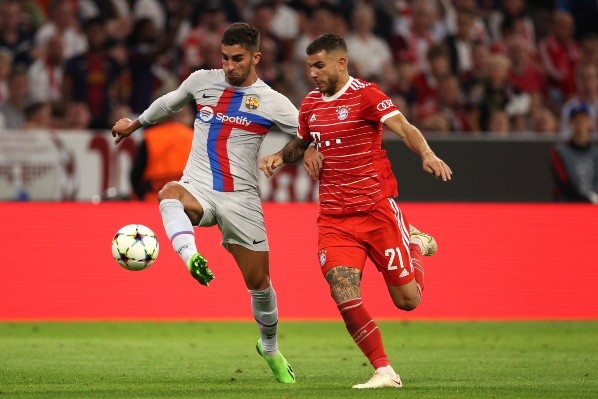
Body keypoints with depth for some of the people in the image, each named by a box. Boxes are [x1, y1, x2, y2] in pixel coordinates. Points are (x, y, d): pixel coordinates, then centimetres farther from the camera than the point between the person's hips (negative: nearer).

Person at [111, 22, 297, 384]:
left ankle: (270, 348, 29)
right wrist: (136, 124, 39)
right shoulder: (202, 81, 6)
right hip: (198, 189, 1)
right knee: (169, 193, -37)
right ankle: (192, 257, -62)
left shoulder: (272, 102, -2)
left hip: (241, 199, -1)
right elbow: (169, 103, 26)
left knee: (259, 282, 3)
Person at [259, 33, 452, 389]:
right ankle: (385, 372, -6)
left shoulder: (366, 95, -9)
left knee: (407, 300, 3)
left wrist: (427, 155, -41)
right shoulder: (310, 104, 9)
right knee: (345, 296, -16)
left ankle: (416, 244, 35)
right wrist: (280, 156, 6)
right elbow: (303, 142, 28)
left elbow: (403, 128, -21)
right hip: (335, 219, 4)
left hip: (377, 210, -4)